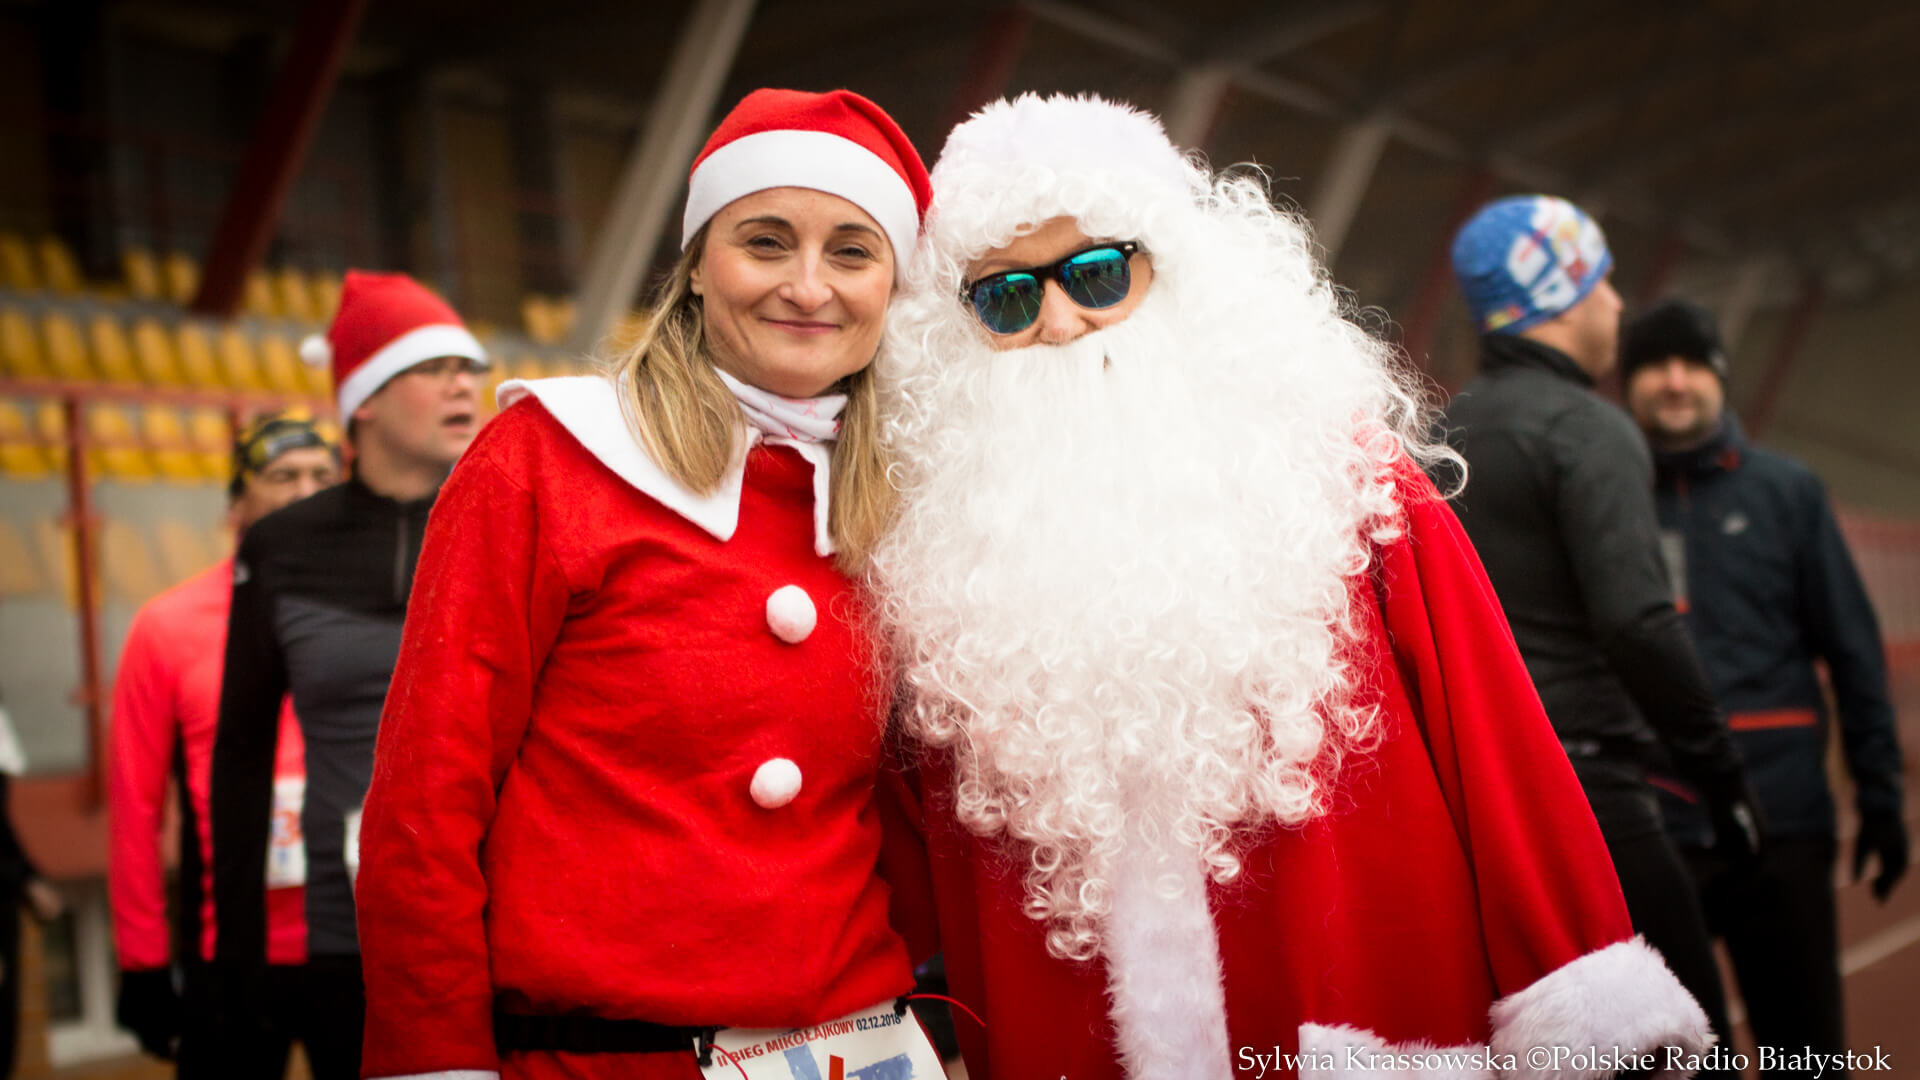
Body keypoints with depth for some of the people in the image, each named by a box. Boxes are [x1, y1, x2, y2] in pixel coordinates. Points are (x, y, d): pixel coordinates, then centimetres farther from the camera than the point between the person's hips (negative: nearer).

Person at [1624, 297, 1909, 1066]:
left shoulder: (1786, 491, 6)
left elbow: (1853, 650, 5)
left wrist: (1880, 794, 1)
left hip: (1782, 823, 0)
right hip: (1645, 830, 0)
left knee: (1806, 1044, 8)